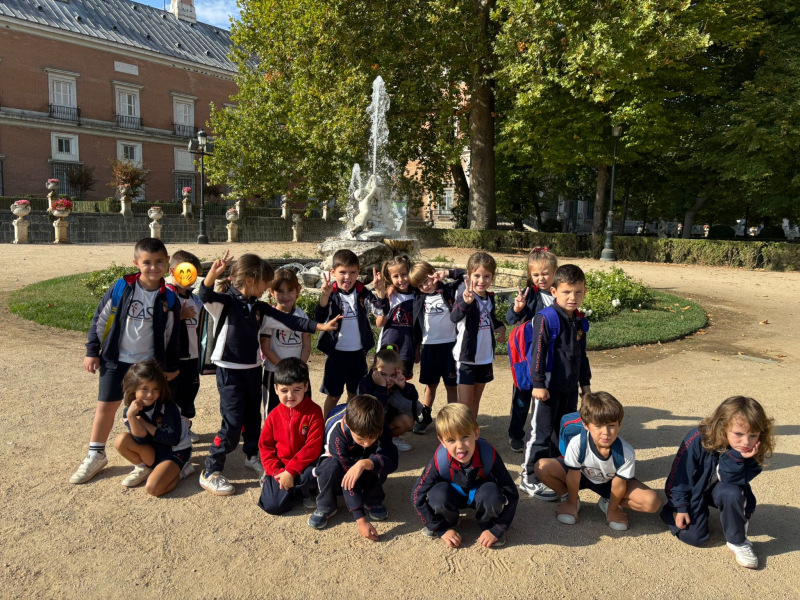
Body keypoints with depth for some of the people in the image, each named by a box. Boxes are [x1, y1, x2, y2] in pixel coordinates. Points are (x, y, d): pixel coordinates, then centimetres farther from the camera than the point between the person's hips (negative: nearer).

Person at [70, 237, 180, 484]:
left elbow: (172, 335, 0)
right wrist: (92, 351, 0)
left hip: (148, 363, 0)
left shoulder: (168, 299, -8)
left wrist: (170, 367, 4)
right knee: (105, 406, 7)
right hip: (115, 360, 0)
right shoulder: (121, 288, -10)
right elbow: (99, 319, -1)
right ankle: (96, 455, 24)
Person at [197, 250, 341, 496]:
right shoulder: (227, 301, -14)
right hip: (230, 371, -7)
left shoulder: (259, 307, 4)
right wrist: (213, 273, -53)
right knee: (232, 423, -7)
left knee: (253, 417, 19)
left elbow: (288, 320, 4)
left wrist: (321, 326, 0)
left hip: (253, 369, 7)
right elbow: (206, 296, -33)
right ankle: (210, 473, 6)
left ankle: (252, 456, 41)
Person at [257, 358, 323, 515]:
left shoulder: (314, 411, -13)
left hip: (303, 465, -2)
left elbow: (313, 446, -17)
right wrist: (276, 471, -11)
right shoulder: (274, 415, -2)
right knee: (272, 506, -16)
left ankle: (302, 492, 2)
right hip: (279, 466, 2)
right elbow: (265, 446, 4)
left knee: (311, 475, -36)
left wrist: (290, 471, -23)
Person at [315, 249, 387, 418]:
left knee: (354, 393, 16)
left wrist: (379, 290, -30)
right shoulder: (331, 294, -12)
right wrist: (325, 295, -42)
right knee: (333, 394, 7)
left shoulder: (362, 292, -4)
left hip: (358, 352, 3)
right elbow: (319, 319, -25)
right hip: (337, 352, -3)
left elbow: (381, 311, -12)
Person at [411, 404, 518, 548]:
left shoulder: (488, 455, -32)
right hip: (454, 495, 1)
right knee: (438, 494, -33)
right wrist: (442, 530, -18)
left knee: (492, 494, -35)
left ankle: (487, 525, -3)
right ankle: (448, 523, 0)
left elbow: (511, 494, -22)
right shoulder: (440, 461, -30)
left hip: (480, 494, -1)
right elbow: (418, 495, -20)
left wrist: (496, 530, -21)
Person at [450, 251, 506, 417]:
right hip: (466, 357, -6)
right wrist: (465, 302, -60)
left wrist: (500, 327, 1)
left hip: (485, 358, 6)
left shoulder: (490, 298, 3)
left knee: (475, 400, 18)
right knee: (464, 403, -3)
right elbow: (454, 317, -40)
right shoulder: (465, 296, -18)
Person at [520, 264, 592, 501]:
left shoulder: (579, 321, 9)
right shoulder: (546, 318, -15)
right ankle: (530, 478, 8)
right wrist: (538, 383, -17)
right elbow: (538, 352, -17)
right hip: (548, 386, -8)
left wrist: (585, 383, 21)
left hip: (570, 387, 8)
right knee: (541, 432, -2)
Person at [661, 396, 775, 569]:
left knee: (730, 493, -32)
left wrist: (737, 457, -42)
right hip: (695, 489, -2)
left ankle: (738, 542, -9)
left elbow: (731, 481, -26)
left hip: (722, 489, 2)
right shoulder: (698, 439, -31)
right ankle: (670, 511, 17)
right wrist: (679, 506, -16)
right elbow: (679, 473, -21)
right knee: (693, 537, -13)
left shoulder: (752, 450, -22)